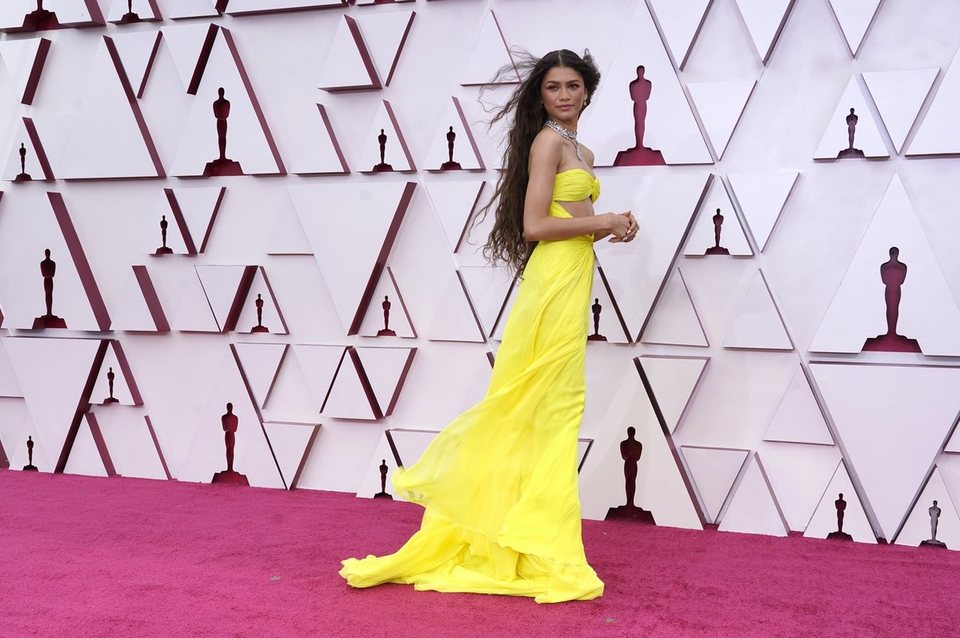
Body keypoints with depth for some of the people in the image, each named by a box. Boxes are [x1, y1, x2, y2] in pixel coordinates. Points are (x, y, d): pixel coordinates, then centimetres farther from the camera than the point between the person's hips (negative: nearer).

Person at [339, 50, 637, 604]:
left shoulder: (582, 151, 19)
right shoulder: (547, 141, -8)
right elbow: (534, 225, -17)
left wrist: (610, 227, 4)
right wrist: (603, 223, -11)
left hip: (573, 280, 9)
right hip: (554, 282, -9)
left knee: (544, 409, 11)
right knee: (549, 406, -5)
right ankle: (539, 549, 3)